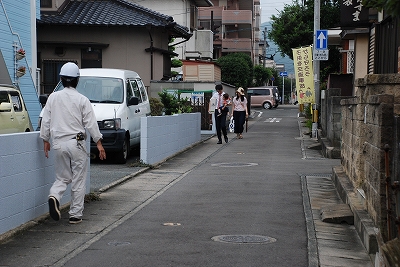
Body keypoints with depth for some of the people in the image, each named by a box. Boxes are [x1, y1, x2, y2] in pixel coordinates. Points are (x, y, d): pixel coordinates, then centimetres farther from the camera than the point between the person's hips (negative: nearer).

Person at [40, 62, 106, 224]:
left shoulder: (53, 98, 4)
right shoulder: (82, 100, -4)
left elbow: (45, 121, 7)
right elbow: (90, 123, -4)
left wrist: (45, 140, 18)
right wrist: (98, 143, 2)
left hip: (58, 143, 3)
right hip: (76, 143, -3)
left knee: (62, 177, 15)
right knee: (78, 180, 6)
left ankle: (54, 196, -16)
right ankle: (75, 215, 8)